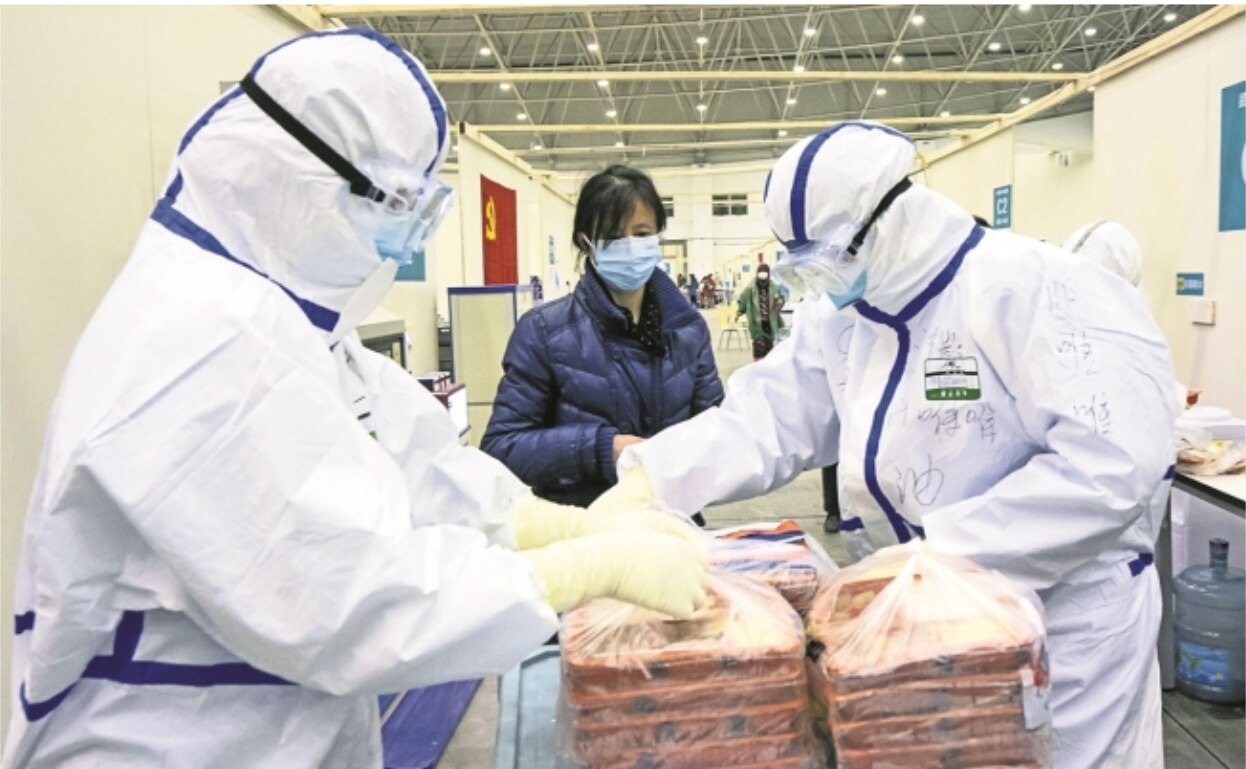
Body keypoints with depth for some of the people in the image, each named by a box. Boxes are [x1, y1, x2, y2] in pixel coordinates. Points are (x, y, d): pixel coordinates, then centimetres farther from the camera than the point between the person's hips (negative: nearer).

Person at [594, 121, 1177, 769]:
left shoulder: (1032, 290, -21)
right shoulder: (840, 314, 1)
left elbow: (1110, 462, -29)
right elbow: (765, 416, -4)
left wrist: (942, 551, -29)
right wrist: (639, 487, -18)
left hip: (1061, 619, -6)